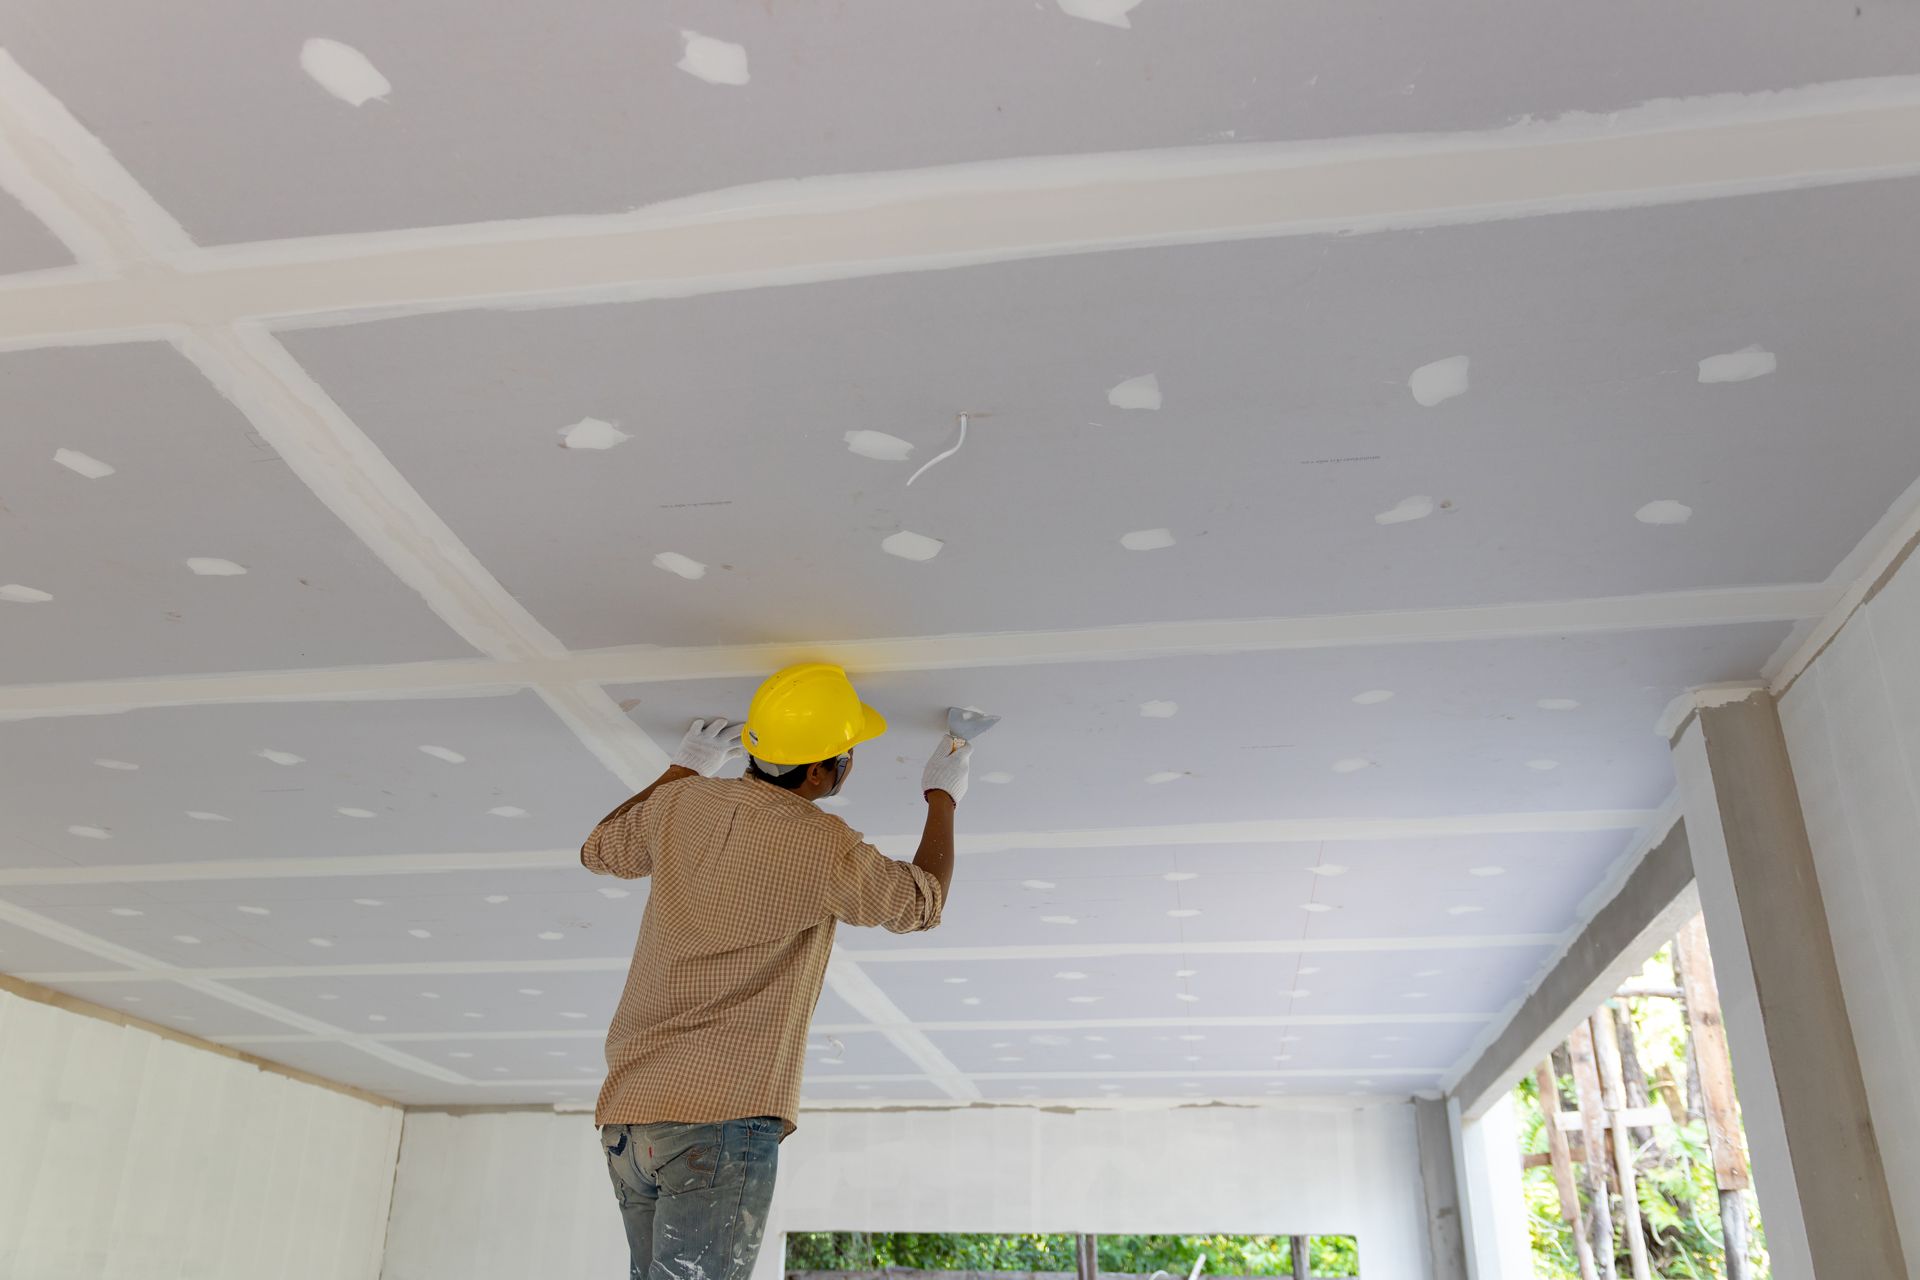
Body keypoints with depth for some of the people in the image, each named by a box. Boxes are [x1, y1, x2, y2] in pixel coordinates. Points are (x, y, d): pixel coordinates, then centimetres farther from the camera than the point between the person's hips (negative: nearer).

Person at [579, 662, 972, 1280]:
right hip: (722, 1114, -7)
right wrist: (943, 796, 21)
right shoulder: (823, 847, -11)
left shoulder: (680, 804, 4)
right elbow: (921, 905, 7)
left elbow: (598, 851, 25)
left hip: (624, 1115, 7)